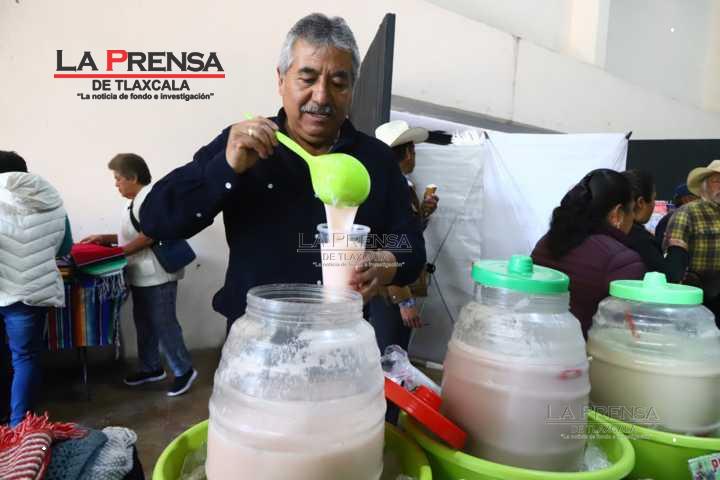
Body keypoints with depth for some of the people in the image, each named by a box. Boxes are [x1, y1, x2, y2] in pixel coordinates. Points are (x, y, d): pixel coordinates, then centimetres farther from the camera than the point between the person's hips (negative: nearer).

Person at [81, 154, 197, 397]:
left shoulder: (151, 196, -16)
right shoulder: (135, 201, 16)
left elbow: (150, 235, -24)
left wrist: (119, 252, -17)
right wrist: (104, 238, 14)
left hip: (157, 276, -10)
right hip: (141, 276, 10)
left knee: (164, 325, -4)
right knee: (144, 324, 17)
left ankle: (184, 370, 7)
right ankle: (151, 368, 30)